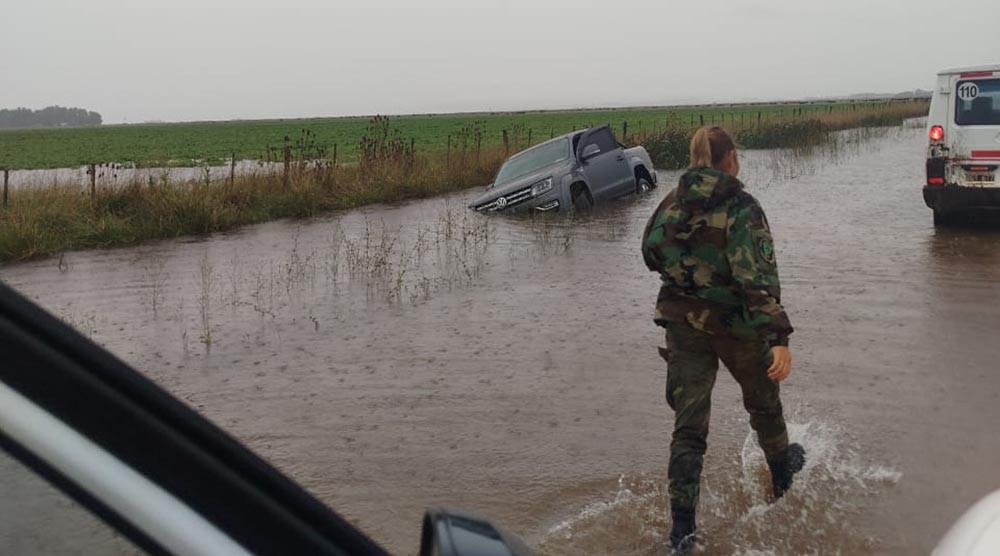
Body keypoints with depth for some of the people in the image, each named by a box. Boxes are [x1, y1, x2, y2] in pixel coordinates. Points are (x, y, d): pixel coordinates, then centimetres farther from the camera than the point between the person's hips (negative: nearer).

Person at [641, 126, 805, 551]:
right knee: (763, 402, 24)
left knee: (688, 425, 4)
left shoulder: (672, 204, -2)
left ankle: (682, 528, -2)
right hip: (736, 324, -3)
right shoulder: (741, 207, -17)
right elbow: (758, 276, -26)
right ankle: (782, 475, 49)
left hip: (682, 321, 3)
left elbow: (651, 253, 12)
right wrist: (778, 337, -30)